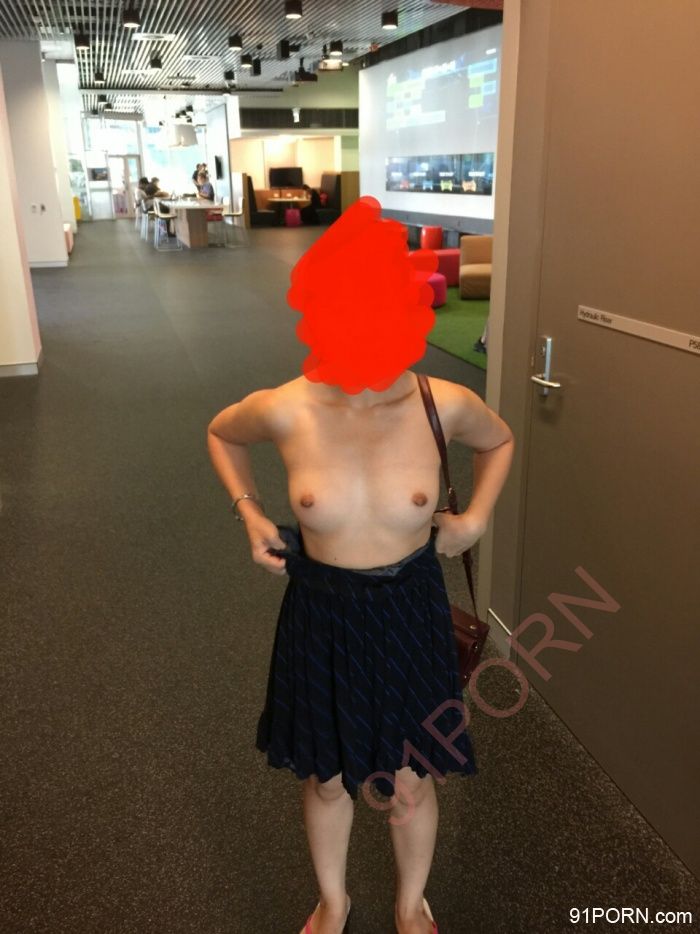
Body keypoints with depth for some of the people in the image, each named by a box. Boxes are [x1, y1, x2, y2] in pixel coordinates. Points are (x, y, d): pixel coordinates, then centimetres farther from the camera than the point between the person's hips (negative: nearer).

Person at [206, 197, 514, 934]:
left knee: (408, 783, 19)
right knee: (326, 777, 22)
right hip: (321, 615, 1)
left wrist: (476, 517, -2)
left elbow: (499, 441, 8)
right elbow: (220, 434, 6)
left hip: (409, 614, 0)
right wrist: (249, 513, -2)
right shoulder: (284, 410, -18)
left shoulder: (443, 403, -17)